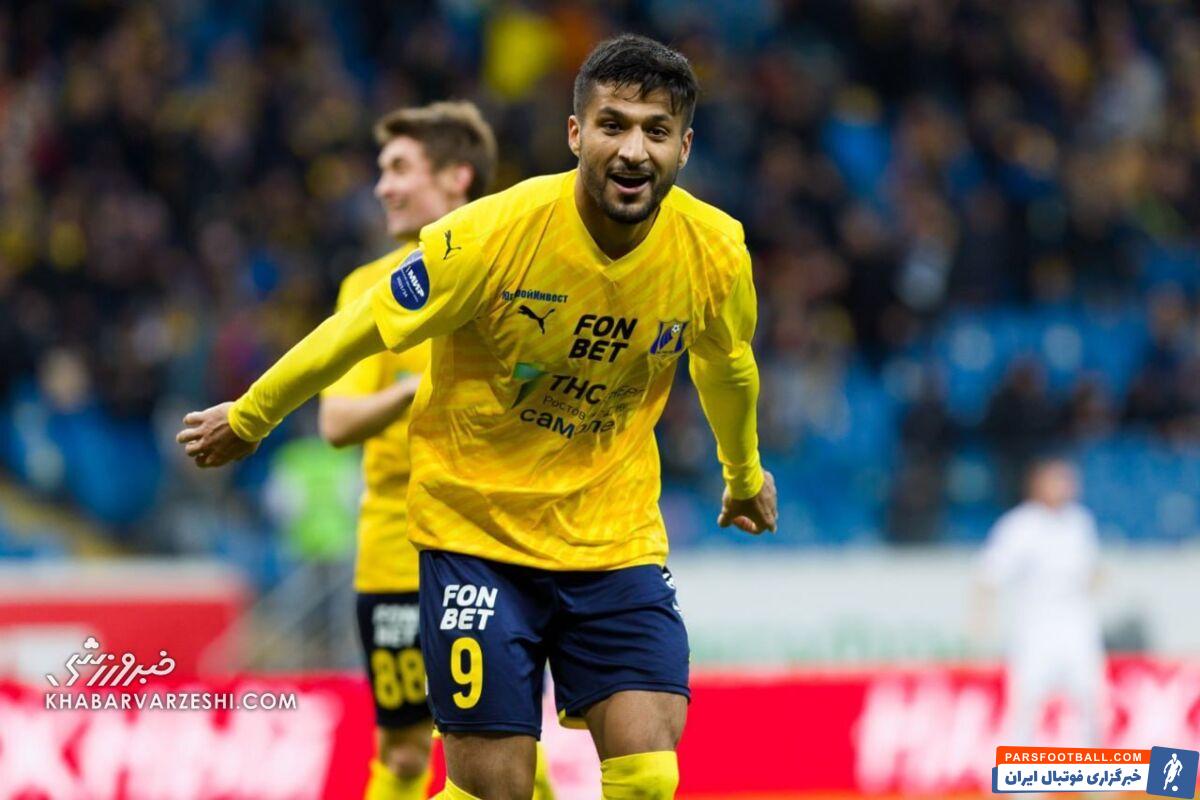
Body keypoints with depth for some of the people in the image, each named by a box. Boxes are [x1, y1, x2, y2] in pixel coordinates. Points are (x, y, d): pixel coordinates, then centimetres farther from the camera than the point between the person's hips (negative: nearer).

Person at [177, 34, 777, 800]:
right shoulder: (492, 234, -20)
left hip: (617, 538, 3)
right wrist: (249, 418, 7)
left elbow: (727, 365, 14)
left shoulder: (716, 252, -10)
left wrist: (744, 474, 31)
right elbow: (358, 330, -5)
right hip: (477, 529, -3)